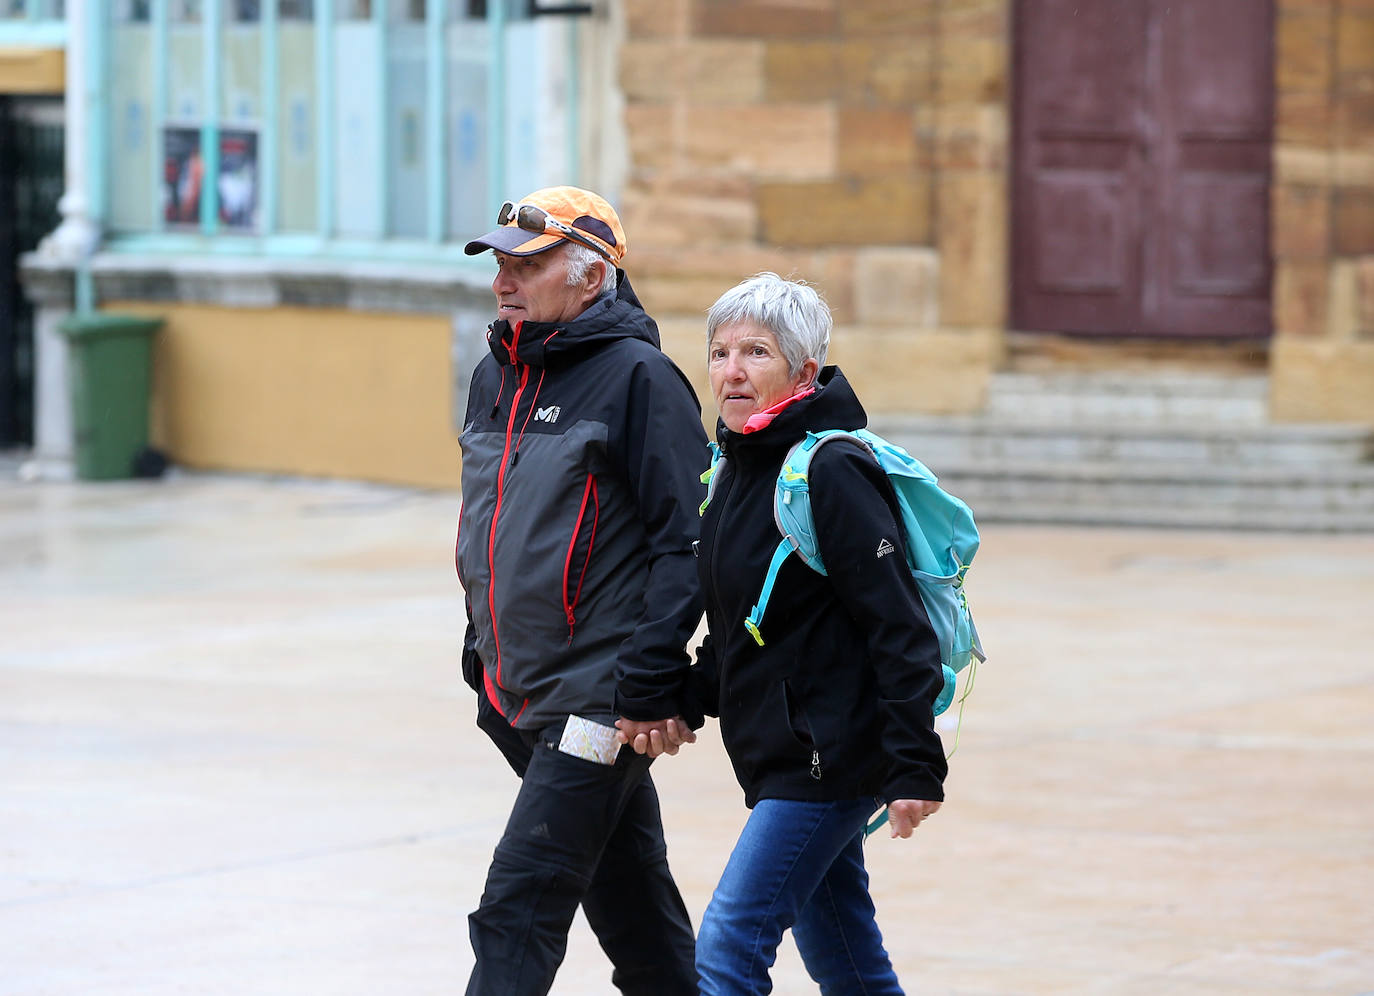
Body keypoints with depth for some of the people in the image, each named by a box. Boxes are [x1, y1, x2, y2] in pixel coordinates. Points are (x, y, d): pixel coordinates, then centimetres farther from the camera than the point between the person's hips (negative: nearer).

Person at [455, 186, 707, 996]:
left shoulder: (638, 378, -11)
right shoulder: (496, 379, 13)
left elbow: (689, 541, -15)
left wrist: (649, 687, -18)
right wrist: (484, 652, 21)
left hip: (599, 699, -8)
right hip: (523, 699, 8)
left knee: (519, 908, -13)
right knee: (631, 906, 16)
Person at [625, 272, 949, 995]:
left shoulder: (832, 473, -16)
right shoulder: (736, 472, 10)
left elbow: (899, 628, -19)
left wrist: (915, 766, -22)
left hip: (832, 757, -9)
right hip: (775, 759, 9)